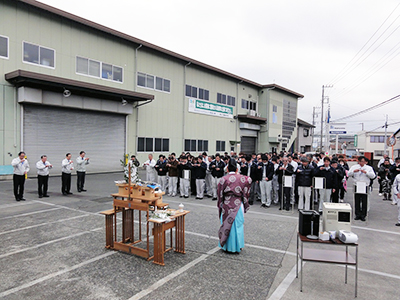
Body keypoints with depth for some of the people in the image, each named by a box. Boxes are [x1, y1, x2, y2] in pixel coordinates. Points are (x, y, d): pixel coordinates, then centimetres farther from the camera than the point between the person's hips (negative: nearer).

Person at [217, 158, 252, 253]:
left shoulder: (223, 179, -6)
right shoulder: (242, 178, -4)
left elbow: (220, 194, -1)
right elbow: (246, 192, 3)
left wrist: (220, 205, 10)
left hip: (226, 205, 0)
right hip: (238, 205, 1)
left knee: (227, 224, 10)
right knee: (238, 224, 11)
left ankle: (227, 246, 21)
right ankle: (237, 246, 19)